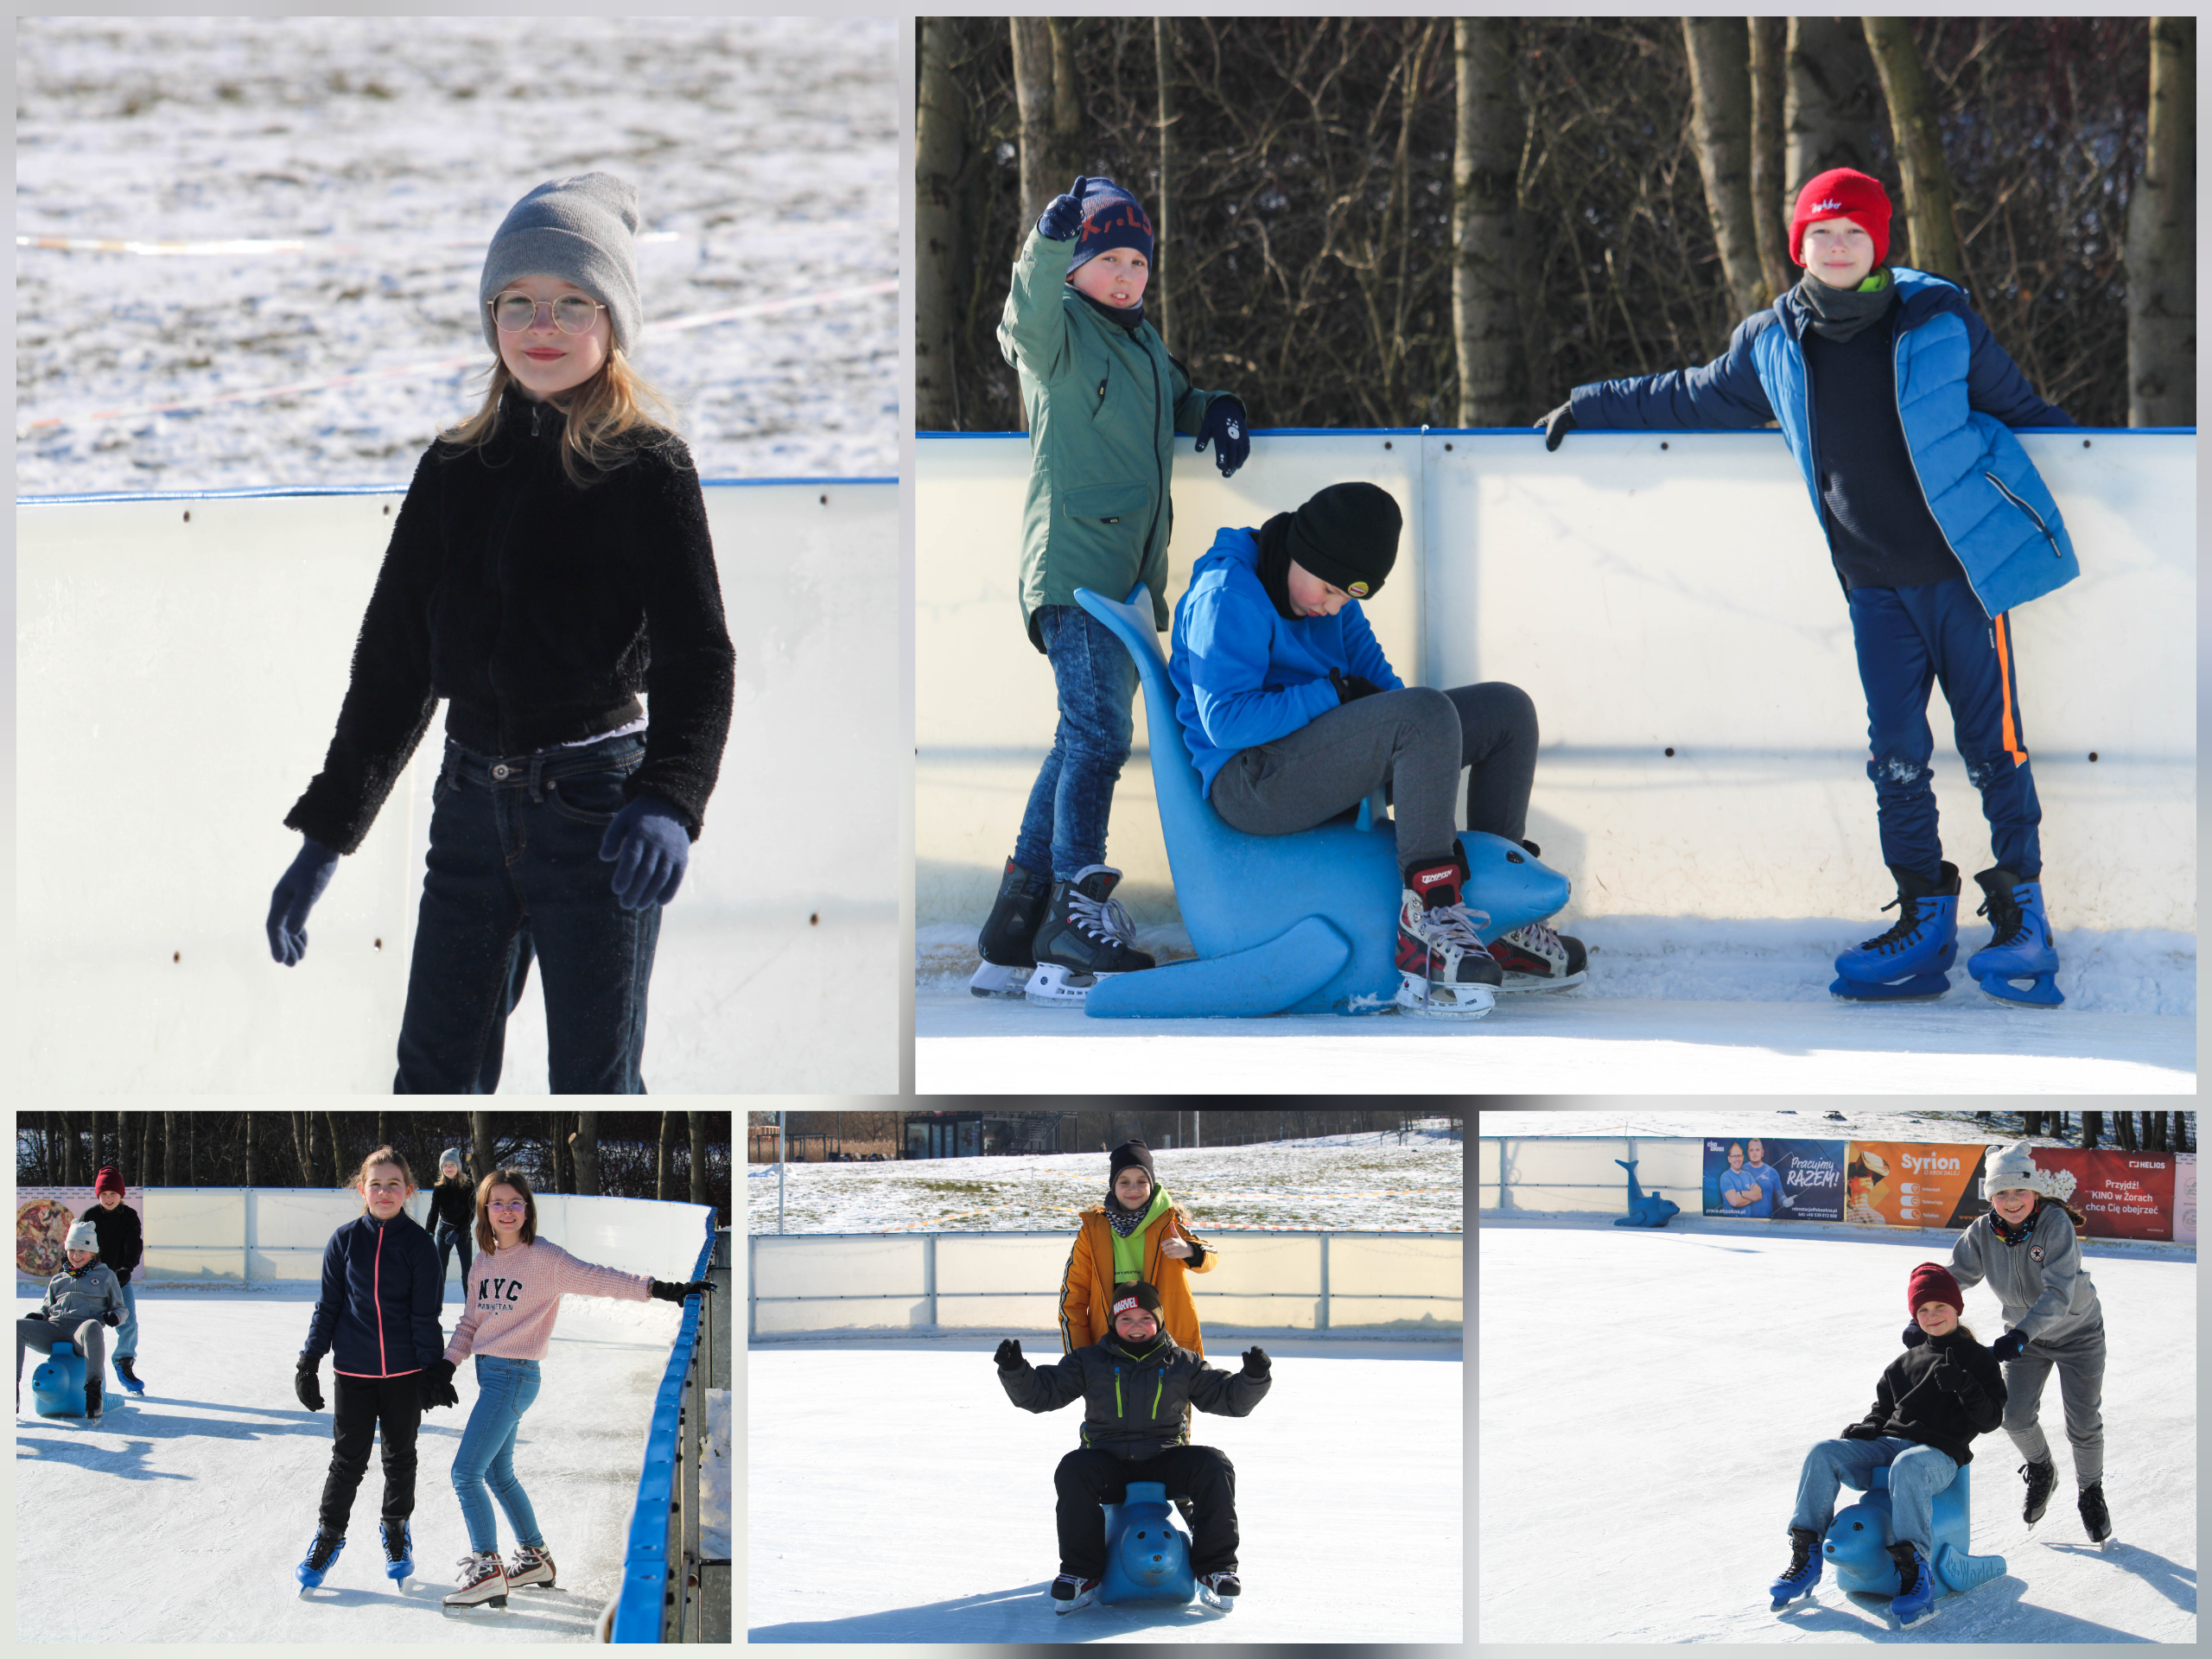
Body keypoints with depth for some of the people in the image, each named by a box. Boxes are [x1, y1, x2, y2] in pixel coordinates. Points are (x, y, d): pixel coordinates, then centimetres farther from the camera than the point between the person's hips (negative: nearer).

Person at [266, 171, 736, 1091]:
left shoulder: (647, 470, -6)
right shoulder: (454, 471, 7)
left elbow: (699, 661, -14)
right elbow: (392, 667, 11)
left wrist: (668, 802, -32)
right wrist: (325, 834, 8)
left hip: (596, 808, -5)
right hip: (471, 800, 5)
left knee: (594, 1093, 2)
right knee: (433, 1081, 7)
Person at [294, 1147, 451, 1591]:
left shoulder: (419, 1245, -4)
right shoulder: (345, 1241, -2)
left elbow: (426, 1315, -1)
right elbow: (328, 1305, 4)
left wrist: (434, 1372, -3)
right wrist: (308, 1363, 2)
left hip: (405, 1371, 0)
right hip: (354, 1371, 0)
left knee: (400, 1456, 13)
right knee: (348, 1458, 2)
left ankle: (396, 1530, 31)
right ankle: (329, 1535, 17)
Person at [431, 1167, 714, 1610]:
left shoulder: (542, 1257, -11)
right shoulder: (484, 1261, 10)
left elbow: (595, 1279, -18)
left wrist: (660, 1289, -28)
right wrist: (447, 1363, 5)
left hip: (515, 1375, -8)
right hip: (490, 1373, 8)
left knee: (465, 1473, -12)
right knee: (498, 1473, 18)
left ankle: (487, 1570, -8)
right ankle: (535, 1557, 32)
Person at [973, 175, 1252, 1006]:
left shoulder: (1143, 340, 22)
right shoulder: (1056, 334, -2)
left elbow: (1174, 400, 39)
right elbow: (1029, 305, -25)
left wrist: (1217, 408, 19)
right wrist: (1059, 230, -38)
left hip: (1129, 576, 8)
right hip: (1075, 568, -8)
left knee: (1085, 740, 7)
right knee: (1097, 734, -18)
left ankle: (1010, 943, 11)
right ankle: (1078, 923, -21)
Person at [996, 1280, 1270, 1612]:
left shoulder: (1181, 1363, 12)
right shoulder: (1090, 1361, 10)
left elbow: (1231, 1398, 9)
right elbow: (1039, 1393, 8)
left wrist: (1253, 1377, -11)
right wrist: (1014, 1370, -12)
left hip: (1165, 1465, 1)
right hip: (1108, 1465, -1)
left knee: (1214, 1466, -26)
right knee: (1073, 1470, -32)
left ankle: (1215, 1569, -15)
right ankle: (1081, 1575, -19)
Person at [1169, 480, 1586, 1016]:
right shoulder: (1227, 595, -15)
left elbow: (1368, 666, 16)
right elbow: (1225, 721, -21)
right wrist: (1334, 693, -21)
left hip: (1323, 766, 10)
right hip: (1250, 782, -10)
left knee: (1508, 710, 4)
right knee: (1425, 714, -32)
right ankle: (1429, 911, -32)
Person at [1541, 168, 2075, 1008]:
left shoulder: (1940, 321, -4)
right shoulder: (1772, 342, 5)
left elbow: (2021, 411, 8)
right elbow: (1693, 396, 22)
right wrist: (1591, 408, 26)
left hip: (1965, 568, -3)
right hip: (1874, 584, 3)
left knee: (1993, 746, -2)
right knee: (1895, 756, -1)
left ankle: (2022, 919, 7)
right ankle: (1925, 923, 6)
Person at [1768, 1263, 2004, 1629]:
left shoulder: (1977, 1359, 10)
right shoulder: (1904, 1364, 26)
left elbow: (1989, 1420, 2)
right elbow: (1883, 1407, 33)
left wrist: (1964, 1387, -16)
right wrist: (1866, 1427, 10)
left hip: (1940, 1452, -6)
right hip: (1887, 1443, 6)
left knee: (1908, 1466, -43)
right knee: (1823, 1454, -19)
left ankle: (1916, 1575, -50)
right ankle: (1806, 1558, -21)